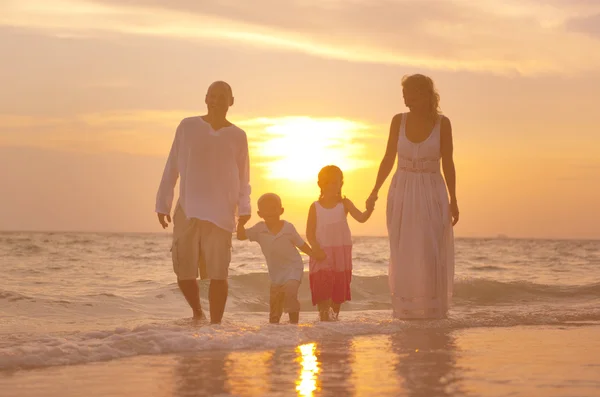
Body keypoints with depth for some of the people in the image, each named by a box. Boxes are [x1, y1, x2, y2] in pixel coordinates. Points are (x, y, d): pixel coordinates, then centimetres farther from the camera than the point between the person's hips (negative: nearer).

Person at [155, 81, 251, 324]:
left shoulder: (238, 136, 7)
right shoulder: (188, 127, 5)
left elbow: (243, 178, 11)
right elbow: (172, 167, 8)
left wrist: (244, 208, -3)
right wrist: (163, 203, 5)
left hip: (220, 215, 0)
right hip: (187, 211, 0)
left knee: (218, 274, -5)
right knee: (184, 272, 1)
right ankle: (197, 312, 27)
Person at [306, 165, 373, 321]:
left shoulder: (344, 204, 1)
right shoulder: (315, 207, 1)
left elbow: (361, 218, -13)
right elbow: (310, 233, -2)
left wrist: (369, 209, -34)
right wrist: (316, 248, -19)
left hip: (341, 254, 2)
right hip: (322, 253, -2)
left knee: (339, 290, 8)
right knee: (322, 288, -12)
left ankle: (334, 317, 20)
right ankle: (324, 319, -14)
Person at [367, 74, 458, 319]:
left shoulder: (442, 123, -4)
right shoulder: (399, 121, 1)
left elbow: (448, 163, 0)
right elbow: (388, 159, 8)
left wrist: (453, 200, -2)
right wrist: (375, 192, 4)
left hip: (432, 194, -2)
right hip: (402, 193, 2)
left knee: (431, 253, -5)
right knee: (404, 253, 2)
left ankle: (433, 308, 5)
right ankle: (406, 309, 9)